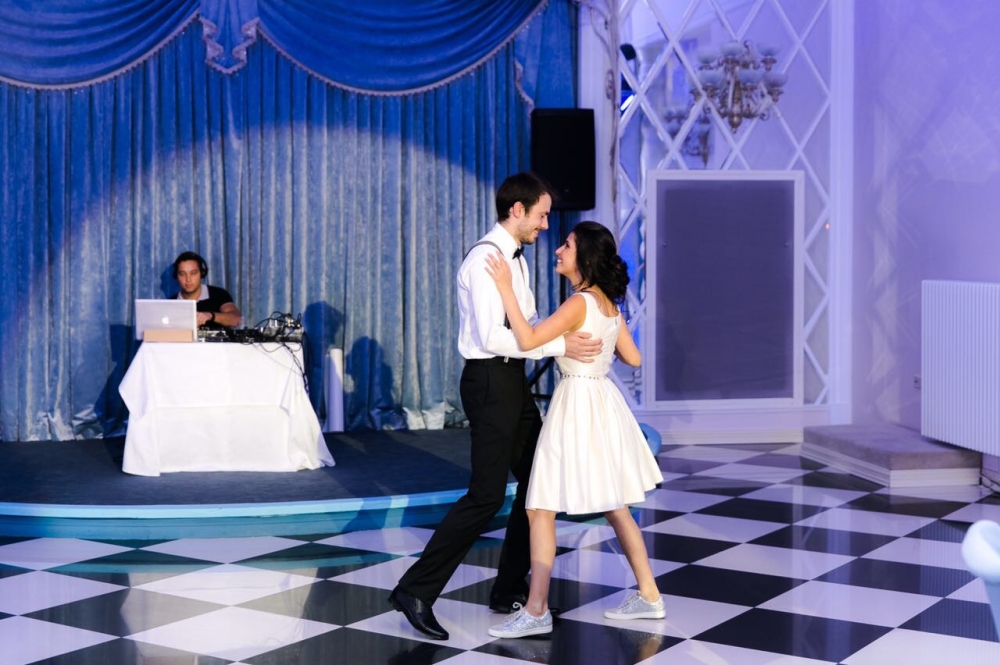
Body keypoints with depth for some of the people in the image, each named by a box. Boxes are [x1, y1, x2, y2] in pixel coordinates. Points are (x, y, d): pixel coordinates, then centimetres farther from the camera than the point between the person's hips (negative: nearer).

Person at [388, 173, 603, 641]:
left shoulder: (516, 260, 14)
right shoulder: (486, 258, -17)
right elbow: (492, 337, -24)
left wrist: (578, 336, 8)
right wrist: (561, 347, -21)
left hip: (512, 381, 10)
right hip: (490, 382, -10)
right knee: (486, 495, -10)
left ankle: (510, 589, 23)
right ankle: (416, 590, -3)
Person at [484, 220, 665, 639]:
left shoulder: (579, 303, -18)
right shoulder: (609, 303, 8)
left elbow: (527, 340, -26)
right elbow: (632, 358, 14)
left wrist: (505, 287, -23)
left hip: (578, 406, -9)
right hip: (600, 402, 9)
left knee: (540, 509, -3)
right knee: (614, 507, 17)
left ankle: (536, 612, -2)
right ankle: (649, 596, 23)